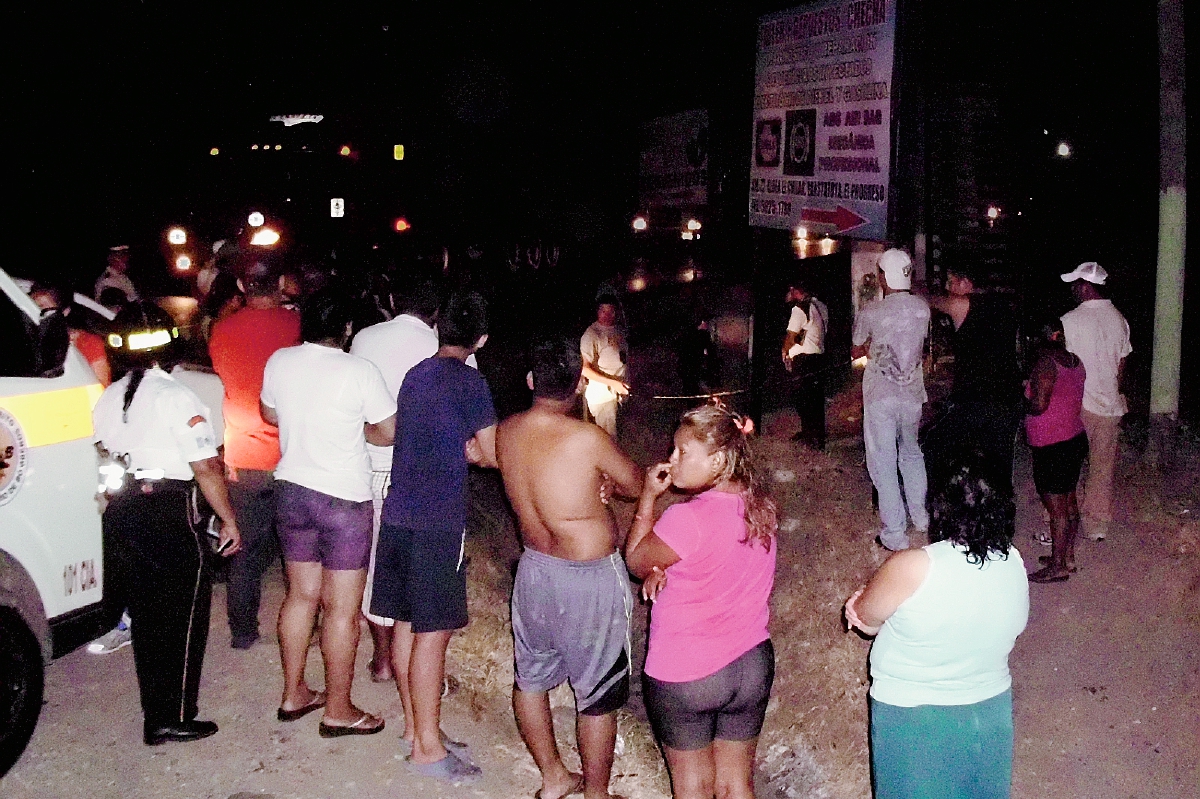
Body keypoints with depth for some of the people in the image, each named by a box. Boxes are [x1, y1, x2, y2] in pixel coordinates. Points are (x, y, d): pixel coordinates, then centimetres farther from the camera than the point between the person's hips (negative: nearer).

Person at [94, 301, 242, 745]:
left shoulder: (107, 400, 8)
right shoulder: (175, 396, -13)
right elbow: (206, 467, -15)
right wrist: (229, 522, -8)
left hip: (122, 513, 7)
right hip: (171, 512, -7)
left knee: (146, 613, 16)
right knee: (183, 616, 4)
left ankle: (155, 713, 26)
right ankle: (173, 718, 7)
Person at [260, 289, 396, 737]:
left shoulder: (279, 362, 0)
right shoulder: (358, 371, -15)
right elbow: (389, 432, -11)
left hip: (292, 490, 6)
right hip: (344, 499, -6)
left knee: (301, 595, 18)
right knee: (342, 609, 3)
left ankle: (294, 694, 29)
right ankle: (338, 711, 12)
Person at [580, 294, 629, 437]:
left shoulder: (619, 330, 9)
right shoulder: (591, 334, -16)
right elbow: (585, 369, -20)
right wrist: (612, 383, -23)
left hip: (620, 391, 8)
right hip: (602, 395, -8)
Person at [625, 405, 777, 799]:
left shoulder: (687, 519, -26)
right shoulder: (759, 505, -4)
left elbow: (635, 560, -9)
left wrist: (648, 496, -5)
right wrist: (664, 568, -4)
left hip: (685, 676, -6)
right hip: (753, 664, 6)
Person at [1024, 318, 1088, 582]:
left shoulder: (1046, 363, -19)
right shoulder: (1074, 361, 7)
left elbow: (1038, 406, -24)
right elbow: (1076, 401, 14)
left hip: (1052, 447, -9)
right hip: (1075, 438, 9)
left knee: (1056, 508, 0)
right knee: (1069, 502, 17)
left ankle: (1057, 566, 8)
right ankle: (1068, 556, 28)